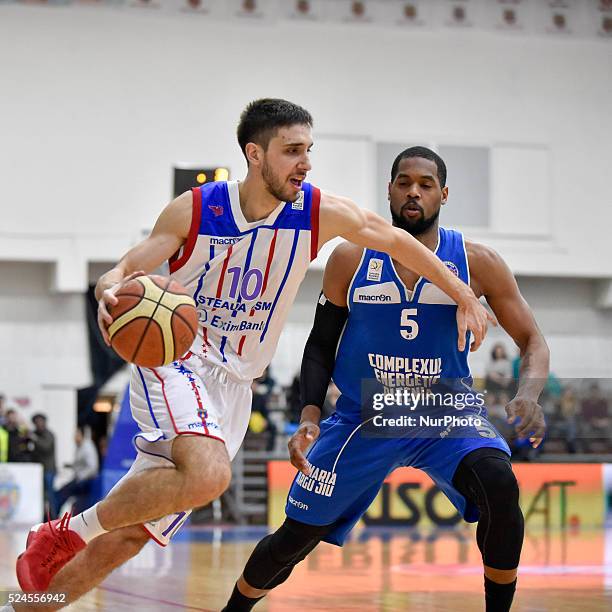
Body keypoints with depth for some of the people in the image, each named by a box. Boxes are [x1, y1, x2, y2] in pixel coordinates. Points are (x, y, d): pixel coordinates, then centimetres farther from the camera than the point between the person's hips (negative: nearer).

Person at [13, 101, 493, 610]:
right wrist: (110, 291, -32)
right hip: (175, 359, -4)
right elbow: (125, 271, -8)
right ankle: (69, 530, -16)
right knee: (209, 475, -34)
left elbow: (396, 241, 10)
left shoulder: (321, 213, -4)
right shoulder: (194, 210, -10)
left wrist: (463, 295, 13)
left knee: (125, 541, -2)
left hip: (233, 384, 4)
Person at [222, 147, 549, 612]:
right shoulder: (351, 258, -7)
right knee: (295, 539, 4)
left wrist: (529, 395, -27)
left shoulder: (476, 263, -9)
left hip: (446, 412, -1)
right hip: (363, 416, 1)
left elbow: (532, 342, -6)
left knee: (500, 485, -31)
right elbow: (321, 346, 2)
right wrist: (310, 416, -13)